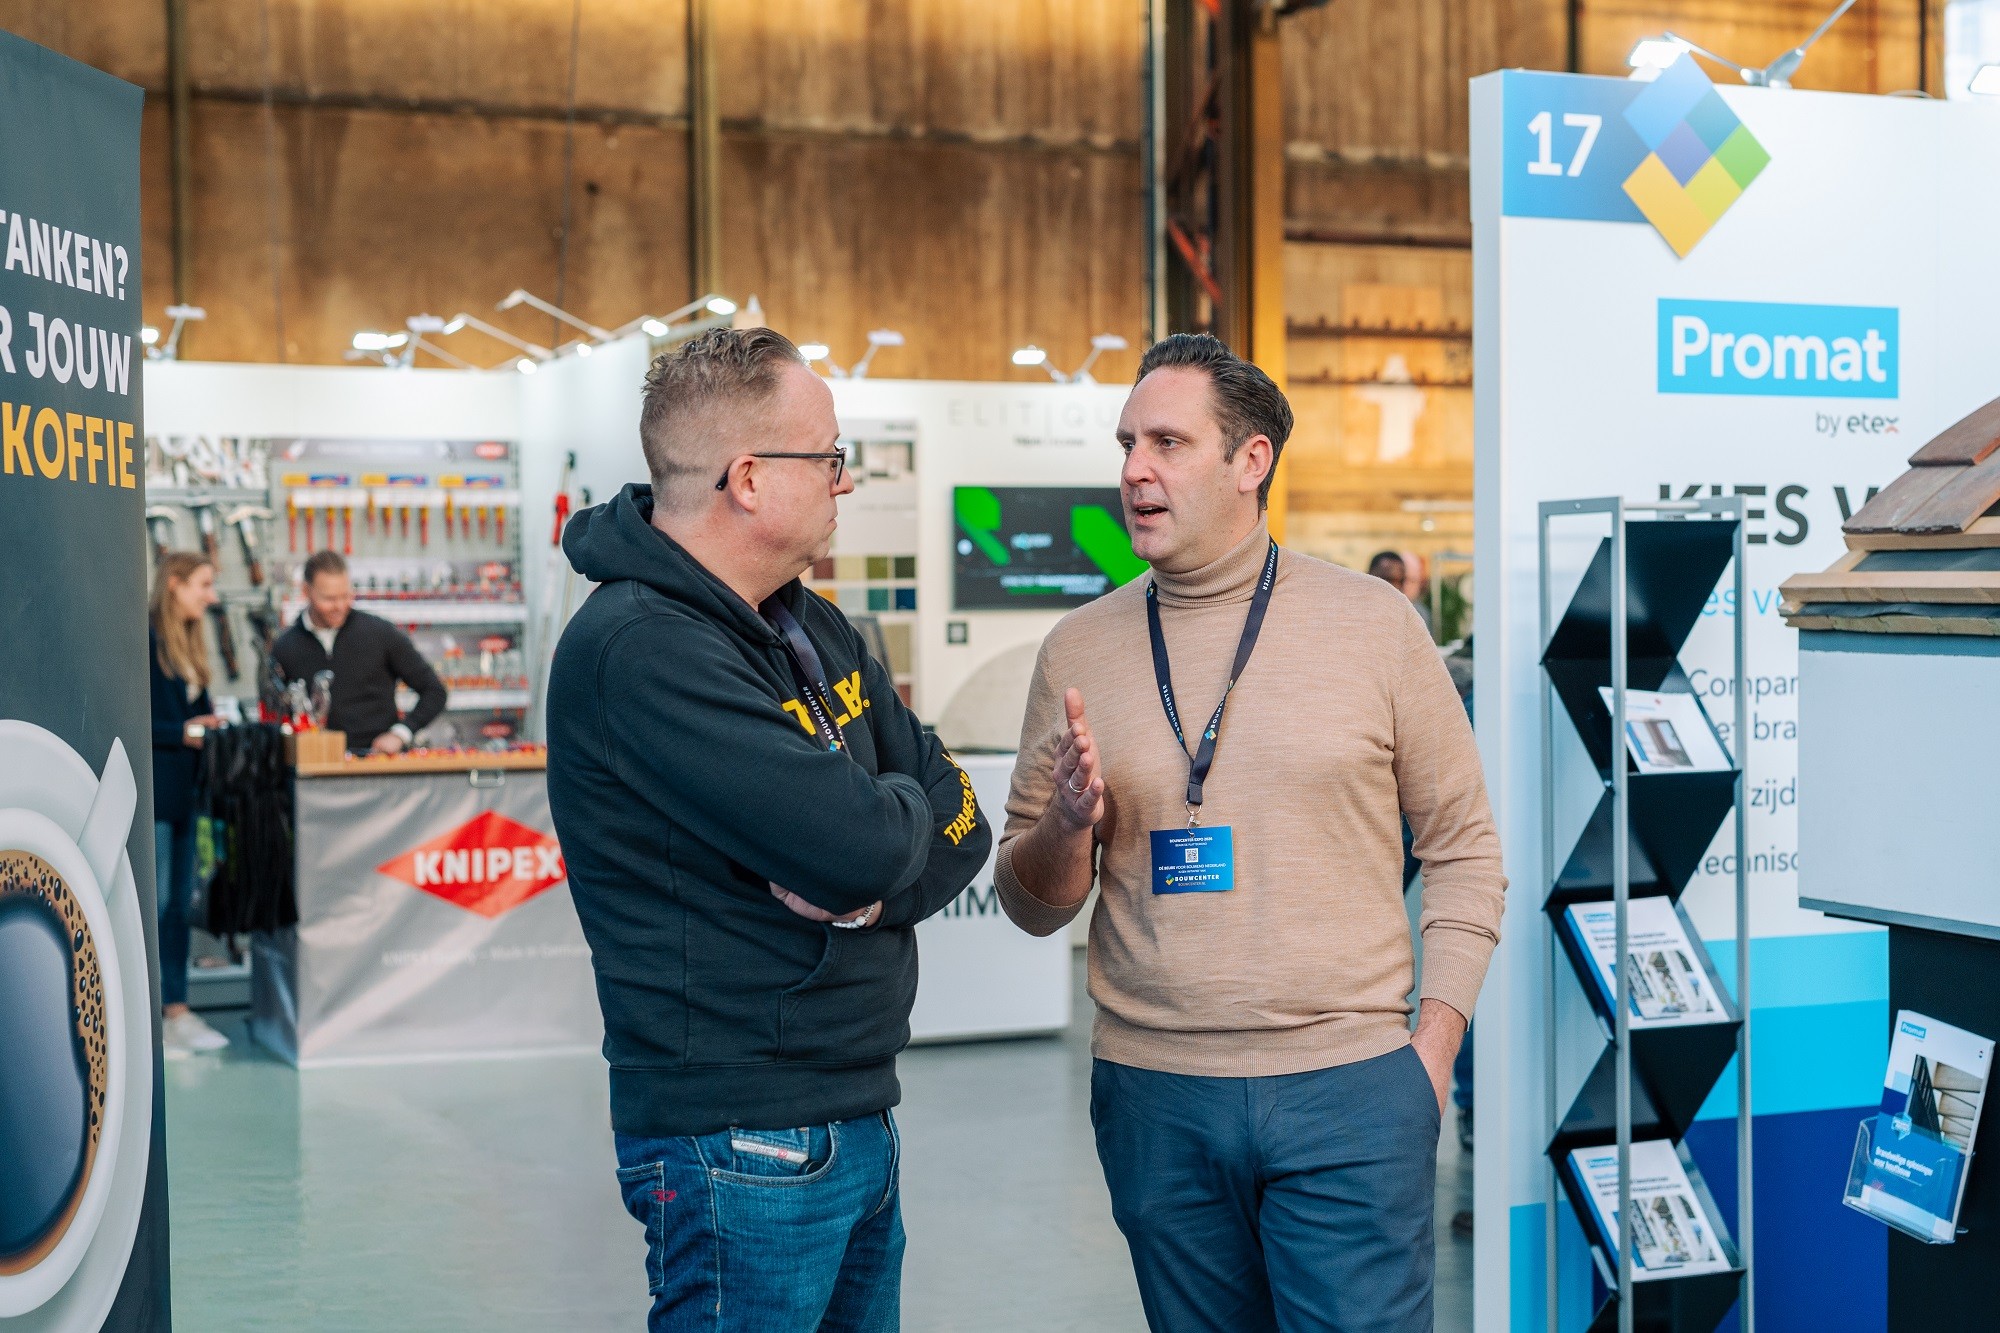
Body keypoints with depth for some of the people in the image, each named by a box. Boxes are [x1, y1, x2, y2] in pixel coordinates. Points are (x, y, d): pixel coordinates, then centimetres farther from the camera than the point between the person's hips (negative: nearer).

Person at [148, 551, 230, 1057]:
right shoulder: (144, 636, -12)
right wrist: (183, 731, -15)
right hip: (149, 788, -9)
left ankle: (176, 1010, 15)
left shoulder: (187, 642, 15)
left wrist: (208, 724, 3)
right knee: (153, 902, -6)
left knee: (179, 903, 10)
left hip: (180, 790, 9)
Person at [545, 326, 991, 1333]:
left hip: (858, 1125, 9)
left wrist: (873, 889, -13)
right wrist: (906, 809, -2)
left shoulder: (812, 629, 11)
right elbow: (859, 844, -26)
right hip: (744, 1151, -8)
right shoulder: (639, 649, -19)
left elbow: (958, 825, 8)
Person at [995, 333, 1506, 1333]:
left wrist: (1434, 1044, -2)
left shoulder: (1373, 623, 1)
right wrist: (1069, 824, -12)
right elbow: (1031, 904, 9)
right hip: (1154, 1099, 2)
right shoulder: (1078, 651, 5)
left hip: (1350, 1096, -2)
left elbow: (1462, 841, 5)